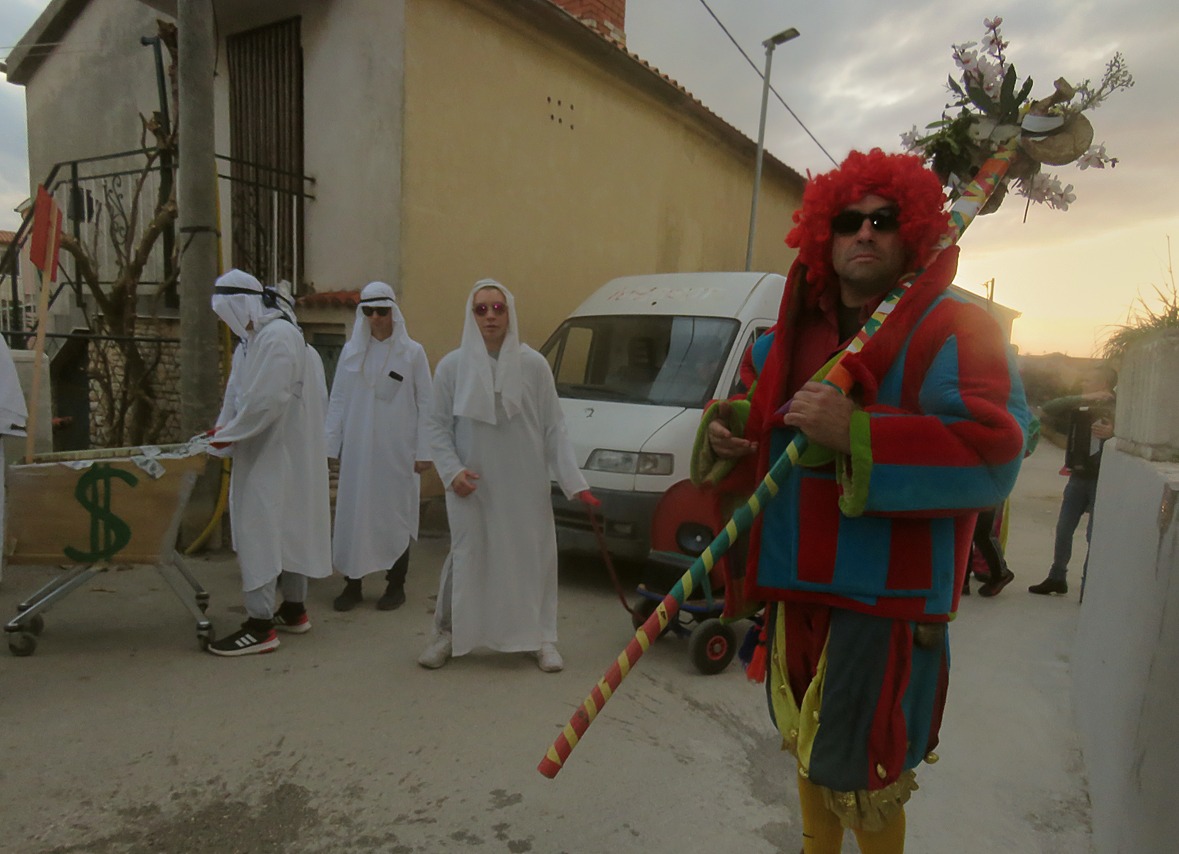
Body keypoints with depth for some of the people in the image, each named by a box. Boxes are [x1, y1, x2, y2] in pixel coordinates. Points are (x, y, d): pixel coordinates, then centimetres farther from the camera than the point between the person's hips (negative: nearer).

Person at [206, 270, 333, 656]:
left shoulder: (278, 337, -17)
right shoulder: (254, 339, 14)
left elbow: (265, 402, -23)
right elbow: (239, 395, 15)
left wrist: (227, 436, -13)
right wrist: (224, 428, 1)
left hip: (276, 455, -10)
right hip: (267, 453, 10)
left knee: (259, 530, -7)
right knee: (289, 528, 15)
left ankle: (260, 627, 0)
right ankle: (294, 610, 28)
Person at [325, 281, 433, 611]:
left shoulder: (413, 352, -2)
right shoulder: (351, 351, 7)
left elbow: (425, 404, -2)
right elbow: (337, 401, 9)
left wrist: (423, 451, -6)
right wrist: (332, 445, 4)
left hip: (398, 451, -2)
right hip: (357, 449, 3)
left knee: (395, 515, 5)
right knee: (353, 514, 4)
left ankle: (395, 585, 19)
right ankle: (352, 584, 17)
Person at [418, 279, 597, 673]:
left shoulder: (533, 364, -3)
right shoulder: (451, 366, -2)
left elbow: (554, 429, -1)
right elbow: (438, 426, 4)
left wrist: (573, 481, -6)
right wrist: (452, 470, -11)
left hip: (526, 487, 1)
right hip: (472, 487, 0)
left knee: (533, 558, 6)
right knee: (467, 559, 7)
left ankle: (540, 639, 24)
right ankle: (447, 634, 28)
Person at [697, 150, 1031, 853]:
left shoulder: (951, 328, -10)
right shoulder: (794, 332, 10)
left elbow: (993, 457, -22)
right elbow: (760, 421, 22)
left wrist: (855, 433, -30)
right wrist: (727, 430, -2)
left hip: (887, 597, -6)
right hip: (795, 584, 7)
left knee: (859, 777, 5)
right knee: (808, 750, 23)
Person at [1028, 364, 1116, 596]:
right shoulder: (1079, 409, 7)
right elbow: (1048, 409, -4)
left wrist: (1113, 432, -37)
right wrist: (1081, 398, -14)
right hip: (1078, 477, 5)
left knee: (1095, 535, -2)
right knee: (1063, 530, 8)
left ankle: (1089, 585, 9)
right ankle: (1057, 578, 20)